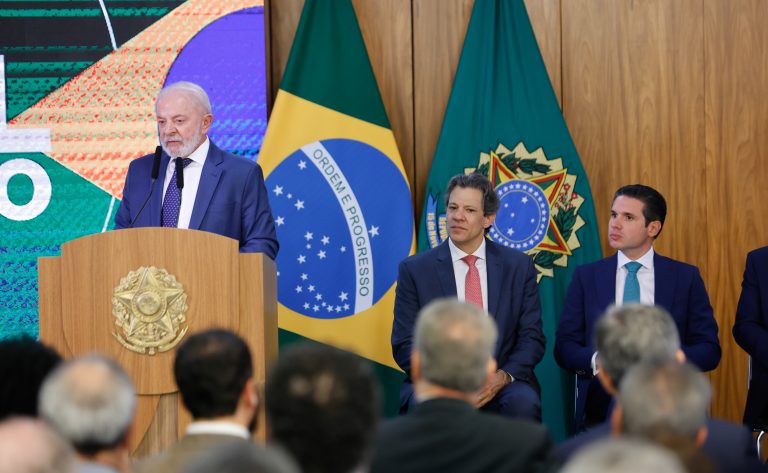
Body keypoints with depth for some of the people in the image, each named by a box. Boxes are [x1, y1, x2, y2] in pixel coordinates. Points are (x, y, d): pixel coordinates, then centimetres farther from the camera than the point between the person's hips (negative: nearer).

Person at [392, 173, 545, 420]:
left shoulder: (519, 266, 8)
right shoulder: (414, 269, 4)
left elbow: (532, 338, 7)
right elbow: (405, 345, 2)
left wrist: (503, 377, -13)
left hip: (499, 382, 2)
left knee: (523, 403, -33)